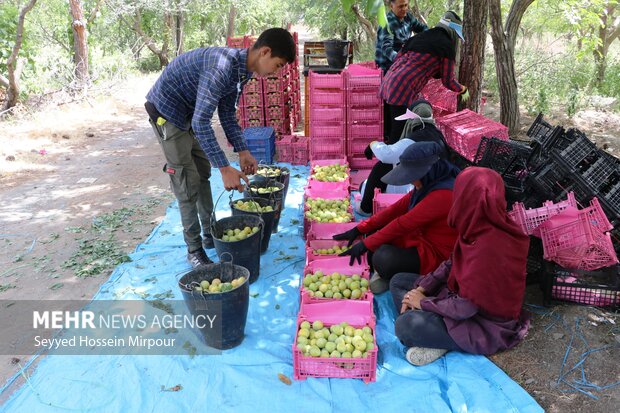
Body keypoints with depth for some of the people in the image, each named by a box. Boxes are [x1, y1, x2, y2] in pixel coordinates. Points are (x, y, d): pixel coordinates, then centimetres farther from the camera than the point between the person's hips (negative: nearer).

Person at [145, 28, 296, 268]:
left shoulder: (242, 68, -3)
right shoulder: (223, 67, -33)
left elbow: (227, 113, 7)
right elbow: (201, 122, -35)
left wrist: (242, 151, 0)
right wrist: (225, 168, -36)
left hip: (188, 112, 9)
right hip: (166, 110, -9)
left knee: (203, 174, 14)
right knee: (187, 183, -6)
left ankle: (210, 234, 28)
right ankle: (194, 250, 5)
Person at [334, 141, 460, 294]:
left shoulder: (443, 194, -28)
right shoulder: (429, 183, 2)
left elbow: (404, 223, -27)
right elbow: (397, 208, 3)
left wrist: (366, 244, -20)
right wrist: (359, 229, 0)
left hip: (434, 254, -10)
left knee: (383, 257, -31)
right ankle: (380, 272, -2)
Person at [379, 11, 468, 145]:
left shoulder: (421, 36, 18)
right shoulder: (446, 46, -2)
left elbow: (398, 57, 20)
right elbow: (448, 81, 4)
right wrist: (463, 90, 23)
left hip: (388, 82, 8)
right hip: (403, 90, -8)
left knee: (394, 129, 17)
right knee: (399, 133, -2)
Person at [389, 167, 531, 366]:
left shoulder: (487, 249, -34)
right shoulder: (481, 229, -7)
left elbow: (465, 307, -27)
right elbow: (452, 264, 8)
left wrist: (423, 302, -11)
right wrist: (421, 289, -2)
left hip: (486, 325, -9)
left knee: (405, 325, -28)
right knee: (398, 281, 7)